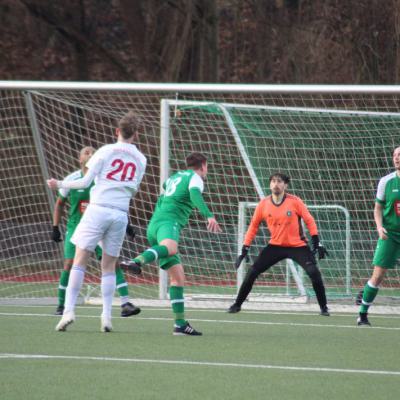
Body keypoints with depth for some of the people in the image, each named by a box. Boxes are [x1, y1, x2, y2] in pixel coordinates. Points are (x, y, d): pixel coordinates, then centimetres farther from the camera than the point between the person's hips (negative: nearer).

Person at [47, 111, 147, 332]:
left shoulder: (106, 151, -2)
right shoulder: (140, 159, 8)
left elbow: (85, 181, -4)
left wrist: (60, 184, 8)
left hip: (98, 209, -3)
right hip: (121, 213, 3)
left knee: (79, 262, 0)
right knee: (109, 266, 11)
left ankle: (69, 310, -9)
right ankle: (106, 316, 2)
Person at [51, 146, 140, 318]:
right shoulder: (71, 179, -2)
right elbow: (59, 204, 10)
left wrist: (126, 224, 2)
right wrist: (55, 227, 6)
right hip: (76, 228, 0)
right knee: (69, 264, -7)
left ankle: (125, 304, -14)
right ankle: (61, 305, 10)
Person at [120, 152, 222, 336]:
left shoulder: (174, 177, 31)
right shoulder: (195, 177, 7)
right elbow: (195, 194, -16)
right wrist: (209, 216, -29)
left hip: (154, 224, 9)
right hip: (168, 222, -9)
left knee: (178, 276, 10)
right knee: (170, 248, -42)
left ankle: (180, 323, 4)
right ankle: (136, 262, -71)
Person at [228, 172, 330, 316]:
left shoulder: (294, 201, -11)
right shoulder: (263, 204, -5)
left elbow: (309, 221, -3)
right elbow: (253, 226, 6)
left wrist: (317, 244, -7)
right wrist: (245, 249, 3)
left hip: (297, 246, -2)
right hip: (275, 246, 2)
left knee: (314, 273, -19)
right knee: (252, 272, -7)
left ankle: (323, 307, -2)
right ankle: (237, 304, 8)